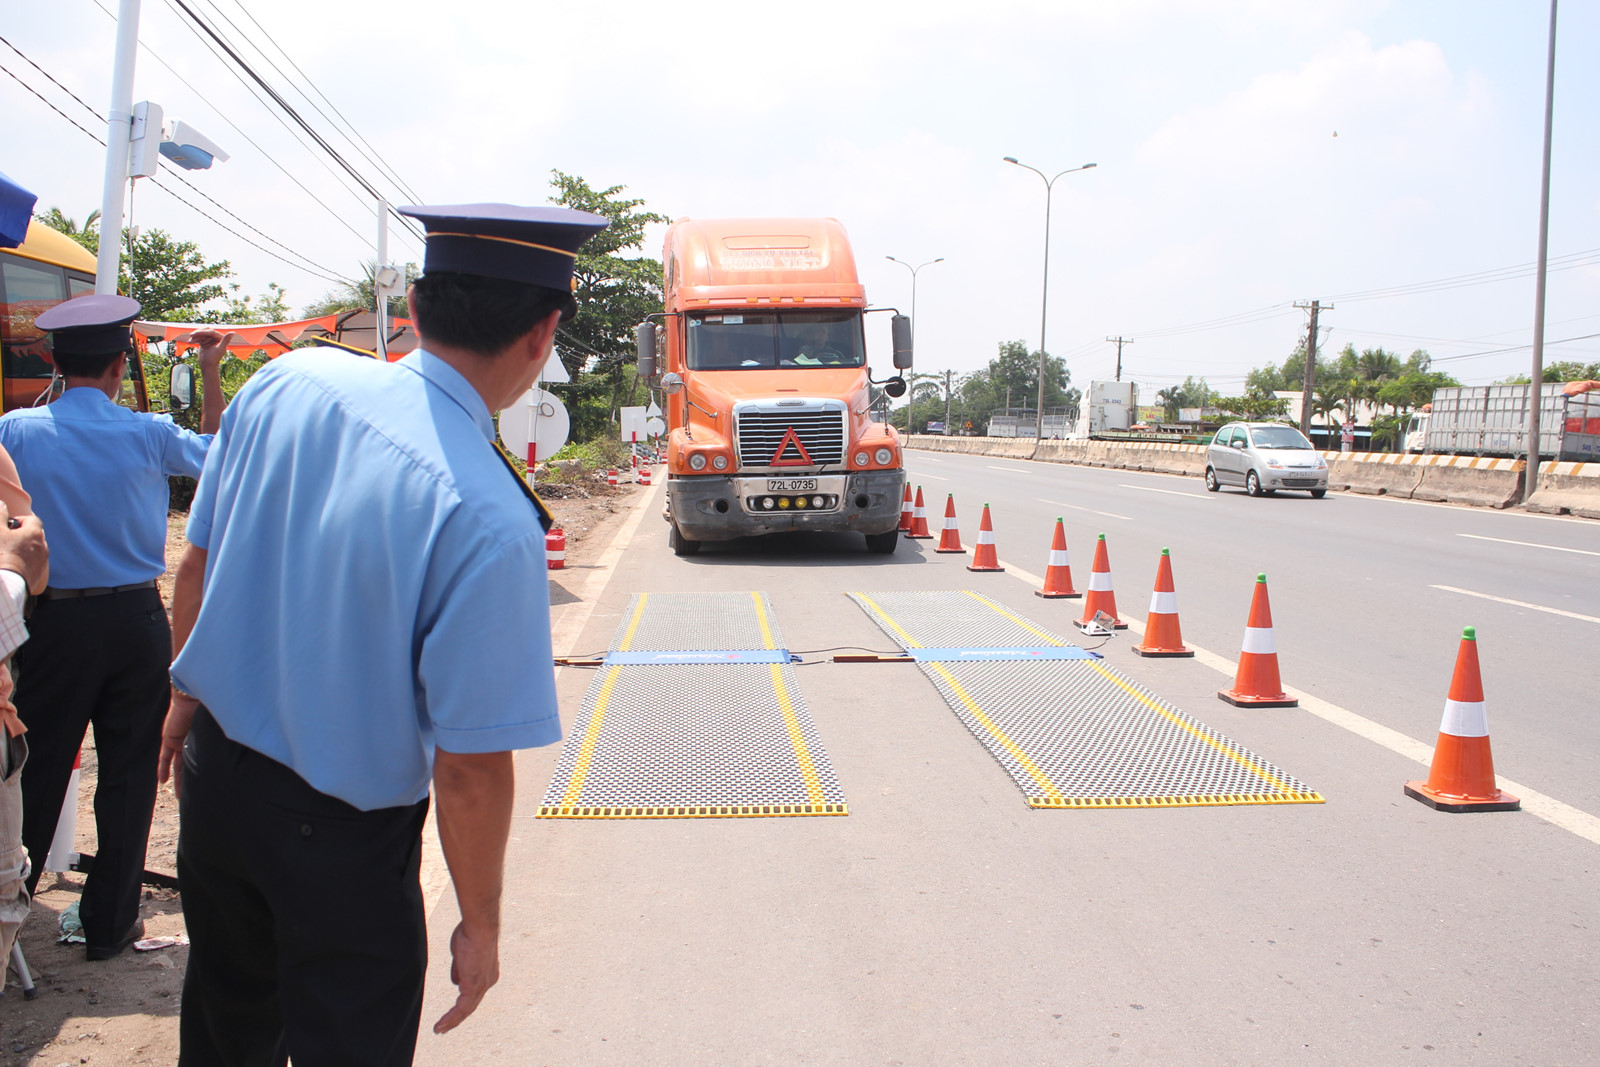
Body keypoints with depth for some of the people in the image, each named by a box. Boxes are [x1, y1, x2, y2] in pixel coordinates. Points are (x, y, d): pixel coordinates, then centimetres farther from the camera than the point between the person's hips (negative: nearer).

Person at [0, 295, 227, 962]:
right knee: (128, 774, 9)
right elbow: (216, 454, 13)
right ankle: (109, 924, 16)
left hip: (55, 622, 0)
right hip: (137, 620, 0)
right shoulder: (147, 434, -6)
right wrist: (212, 375, 18)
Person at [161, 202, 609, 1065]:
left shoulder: (284, 383, -11)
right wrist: (479, 924, -9)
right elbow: (469, 768, -24)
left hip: (214, 769, 6)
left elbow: (198, 565, 2)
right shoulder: (489, 521, -29)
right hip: (341, 834, -6)